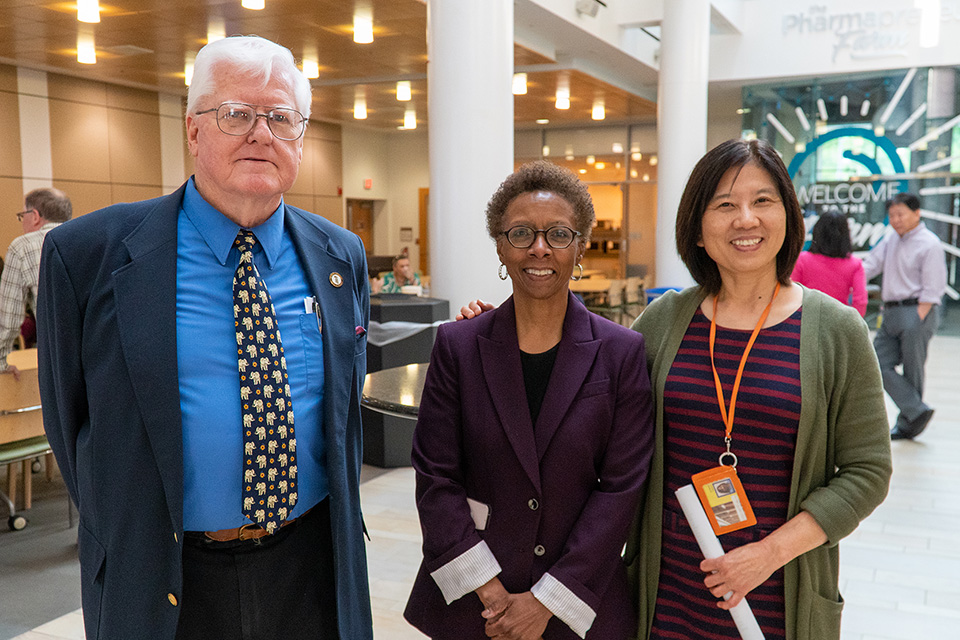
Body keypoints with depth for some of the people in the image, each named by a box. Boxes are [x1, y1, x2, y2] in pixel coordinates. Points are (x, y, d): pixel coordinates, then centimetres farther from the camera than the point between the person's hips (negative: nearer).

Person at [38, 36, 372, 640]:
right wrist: (128, 537, 1)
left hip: (313, 569, 3)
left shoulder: (342, 256, 0)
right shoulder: (88, 255, -10)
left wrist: (338, 515, 7)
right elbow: (70, 418, 0)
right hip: (164, 585, -2)